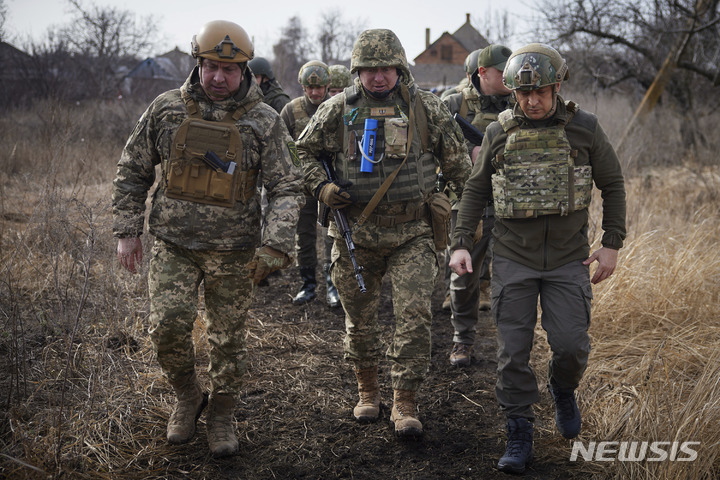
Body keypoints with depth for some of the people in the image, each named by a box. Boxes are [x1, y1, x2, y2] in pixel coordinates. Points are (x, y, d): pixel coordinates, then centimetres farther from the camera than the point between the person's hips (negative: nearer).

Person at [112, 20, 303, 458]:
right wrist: (127, 230, 3)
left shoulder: (265, 122, -6)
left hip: (234, 252, -1)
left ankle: (222, 414, 31)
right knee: (168, 325, -12)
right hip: (174, 245, 1)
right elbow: (132, 171, 8)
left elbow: (288, 188, -7)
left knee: (229, 338, 8)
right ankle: (188, 397, 17)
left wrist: (274, 248, -20)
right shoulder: (166, 109, -1)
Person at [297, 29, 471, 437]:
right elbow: (304, 151, 12)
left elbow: (458, 161, 9)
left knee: (415, 314, -11)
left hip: (413, 233, -1)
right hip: (356, 233, 1)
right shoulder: (338, 110, 0)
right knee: (360, 317, 11)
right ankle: (367, 391, 31)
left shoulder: (427, 108, 0)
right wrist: (322, 187, -5)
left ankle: (405, 403, 0)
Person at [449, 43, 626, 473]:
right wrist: (461, 244, 0)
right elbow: (476, 191, 9)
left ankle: (564, 390, 28)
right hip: (513, 259, 1)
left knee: (571, 345, -7)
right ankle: (519, 438, 14)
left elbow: (612, 184, 6)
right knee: (514, 351, 0)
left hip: (569, 259, -1)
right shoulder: (499, 134, 1)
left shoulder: (585, 128, -1)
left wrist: (612, 244, -1)